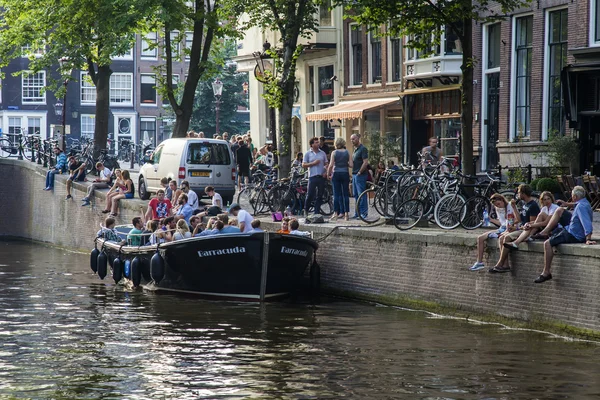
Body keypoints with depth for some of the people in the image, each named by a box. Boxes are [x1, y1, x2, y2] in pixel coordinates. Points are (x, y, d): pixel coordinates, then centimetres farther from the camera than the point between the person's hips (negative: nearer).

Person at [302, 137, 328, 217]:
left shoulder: (322, 153, 12)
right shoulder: (308, 154, 4)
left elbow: (326, 164, 15)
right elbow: (303, 165, 0)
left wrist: (326, 172, -2)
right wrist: (313, 163, -11)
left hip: (321, 176, 3)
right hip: (312, 176, -3)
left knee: (319, 195, 3)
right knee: (310, 194, -5)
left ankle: (317, 212, 8)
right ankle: (306, 210, 11)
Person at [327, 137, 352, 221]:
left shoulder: (334, 152, -4)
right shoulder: (347, 152, 1)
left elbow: (331, 165, -9)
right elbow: (351, 165, -3)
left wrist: (328, 174, 3)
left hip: (336, 173, -2)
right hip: (345, 173, 2)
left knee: (336, 194, 1)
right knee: (345, 194, 4)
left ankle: (336, 213, -2)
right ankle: (346, 213, 2)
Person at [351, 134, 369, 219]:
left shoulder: (363, 149, -11)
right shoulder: (355, 150, 18)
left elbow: (365, 162, -18)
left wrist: (359, 172, -16)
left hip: (360, 175, -10)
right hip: (354, 175, 10)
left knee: (361, 195, -8)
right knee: (356, 195, 11)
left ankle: (363, 213, -6)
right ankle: (357, 213, 16)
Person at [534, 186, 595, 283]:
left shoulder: (581, 207, -24)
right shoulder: (584, 203, 10)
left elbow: (587, 223, -34)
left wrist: (588, 239, -39)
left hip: (573, 236, -11)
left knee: (547, 244, -16)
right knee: (559, 211, 16)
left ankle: (546, 273, -14)